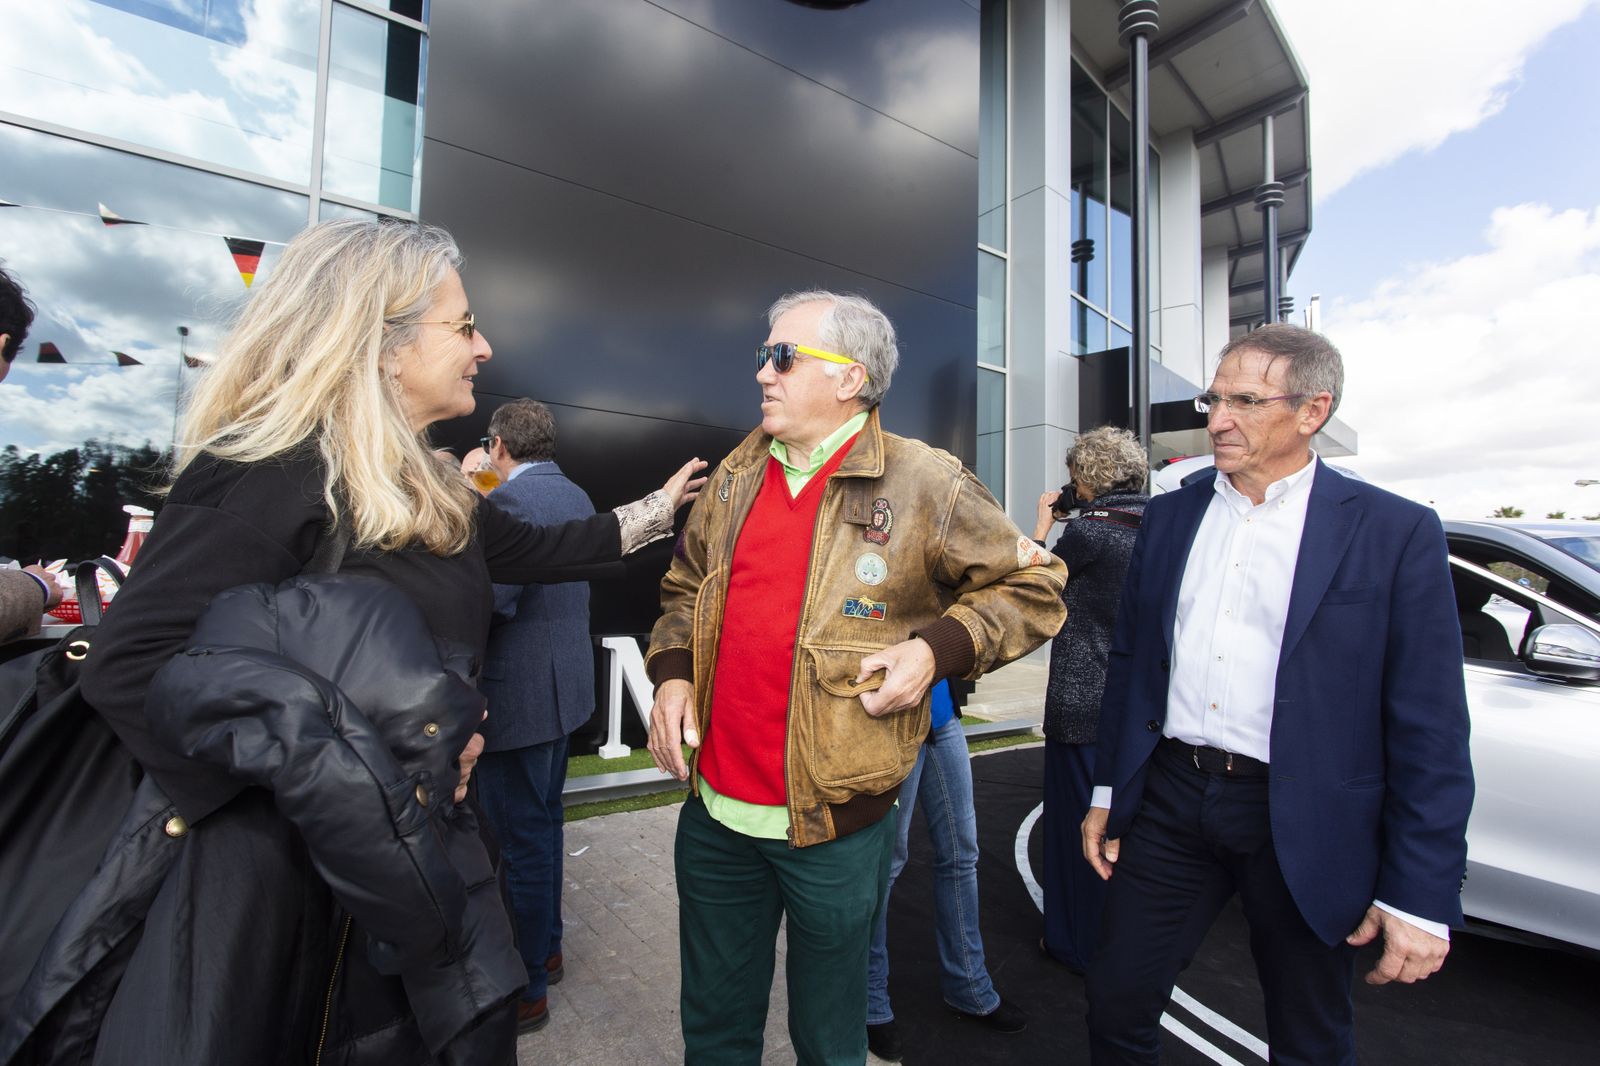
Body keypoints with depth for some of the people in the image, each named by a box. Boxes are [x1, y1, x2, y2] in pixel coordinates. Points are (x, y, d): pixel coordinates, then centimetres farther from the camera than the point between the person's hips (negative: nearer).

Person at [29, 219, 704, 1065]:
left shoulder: (422, 489, 7)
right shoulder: (271, 472, -20)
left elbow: (531, 550, 17)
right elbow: (129, 662, -25)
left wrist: (652, 511, 24)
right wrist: (336, 763, -26)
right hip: (283, 866, -8)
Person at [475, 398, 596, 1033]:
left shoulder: (511, 498, -19)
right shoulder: (576, 496, 9)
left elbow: (494, 600, -28)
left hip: (517, 695, -9)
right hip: (566, 684, 9)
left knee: (522, 844, 5)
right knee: (544, 824, 23)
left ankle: (526, 989, 23)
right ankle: (546, 949, 41)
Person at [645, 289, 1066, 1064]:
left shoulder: (924, 485, -12)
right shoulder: (738, 475, 4)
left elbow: (1035, 586, -4)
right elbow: (684, 587, 16)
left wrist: (938, 648, -17)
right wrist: (671, 672, 0)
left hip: (830, 825, -4)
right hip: (714, 807, 5)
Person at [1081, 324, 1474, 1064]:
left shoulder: (1397, 533, -7)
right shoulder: (1170, 516, 5)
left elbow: (1431, 733, -7)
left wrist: (1420, 896, -9)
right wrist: (1108, 793, 9)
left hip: (1303, 826, -2)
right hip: (1169, 800, 3)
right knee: (1117, 1004, 14)